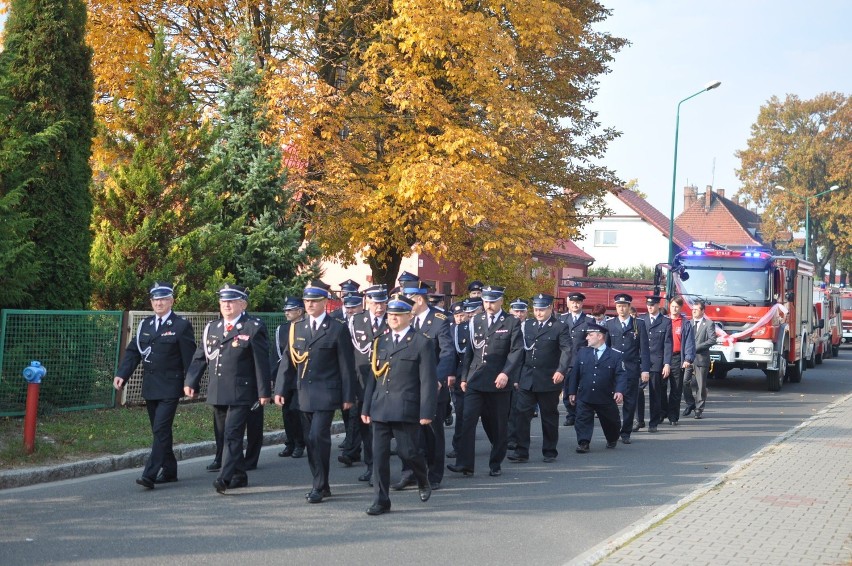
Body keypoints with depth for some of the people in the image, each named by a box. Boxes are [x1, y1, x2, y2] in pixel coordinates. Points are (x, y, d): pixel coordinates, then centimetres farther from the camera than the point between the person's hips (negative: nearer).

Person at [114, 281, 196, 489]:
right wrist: (122, 374, -5)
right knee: (160, 431, 13)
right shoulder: (145, 324, 12)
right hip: (150, 386, 6)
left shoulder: (181, 326, -5)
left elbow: (189, 358, -6)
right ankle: (169, 471, 24)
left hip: (170, 388, -6)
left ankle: (150, 474, -17)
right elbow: (133, 351, 9)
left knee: (161, 430, -13)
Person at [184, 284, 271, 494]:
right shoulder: (212, 328, 14)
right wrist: (191, 382, 4)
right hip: (217, 393, 7)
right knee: (226, 434, 12)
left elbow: (261, 362, -7)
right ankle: (239, 476, 22)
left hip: (241, 393, -7)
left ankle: (225, 477, -19)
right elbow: (200, 357, 14)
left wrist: (264, 391, -9)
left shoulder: (254, 328, -4)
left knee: (233, 434, -14)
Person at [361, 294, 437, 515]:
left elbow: (428, 380, -6)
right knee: (379, 454, 1)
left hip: (406, 410, -5)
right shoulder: (381, 342, 14)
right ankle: (381, 500, 8)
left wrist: (426, 412, -11)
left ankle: (423, 481, 29)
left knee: (407, 451, -1)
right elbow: (373, 376, 16)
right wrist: (366, 408, 12)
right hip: (380, 409, 5)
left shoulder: (422, 343, -2)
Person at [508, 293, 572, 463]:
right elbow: (520, 351, 12)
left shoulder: (560, 327, -2)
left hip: (549, 380, -3)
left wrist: (561, 371, -25)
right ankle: (522, 452, 0)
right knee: (522, 414, -3)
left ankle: (550, 452, 18)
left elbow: (567, 350, -11)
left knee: (549, 416, 7)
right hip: (526, 379, 3)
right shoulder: (527, 326, 11)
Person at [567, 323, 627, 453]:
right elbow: (574, 373, 7)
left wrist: (619, 391, -26)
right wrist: (572, 392, 3)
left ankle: (612, 440, 38)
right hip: (584, 397, 1)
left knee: (611, 421, 14)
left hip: (606, 398, -1)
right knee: (583, 419, -8)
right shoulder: (582, 352, 5)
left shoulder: (615, 355, -4)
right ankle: (583, 443, -3)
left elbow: (621, 375, -10)